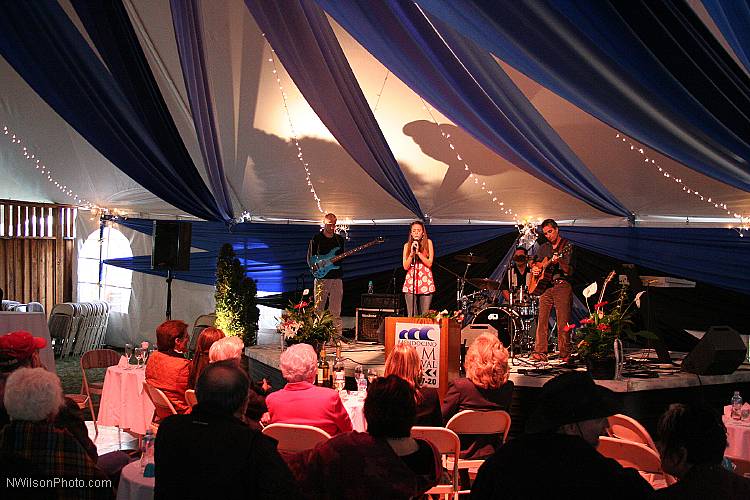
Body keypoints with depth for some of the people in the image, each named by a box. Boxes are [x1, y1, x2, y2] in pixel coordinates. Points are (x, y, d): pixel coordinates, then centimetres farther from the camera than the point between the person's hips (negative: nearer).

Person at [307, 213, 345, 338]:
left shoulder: (340, 239, 15)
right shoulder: (316, 239, 3)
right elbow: (310, 258, 3)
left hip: (337, 277, 3)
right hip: (322, 277, -3)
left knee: (336, 310, 2)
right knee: (318, 308, -2)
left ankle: (337, 335, 2)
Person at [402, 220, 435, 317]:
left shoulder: (428, 243, 6)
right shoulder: (407, 245, 10)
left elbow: (429, 263, -3)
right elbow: (405, 266, 3)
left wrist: (418, 252, -11)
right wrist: (412, 253, -9)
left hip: (425, 281, -1)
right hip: (411, 282, 1)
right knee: (411, 315, -2)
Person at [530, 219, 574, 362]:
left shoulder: (567, 246, -1)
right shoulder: (544, 247, 17)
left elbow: (570, 271, -10)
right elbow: (535, 263, 29)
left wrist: (559, 262, -27)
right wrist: (534, 269, 6)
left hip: (562, 286, -5)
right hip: (545, 286, 5)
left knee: (563, 322, -7)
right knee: (542, 320, -1)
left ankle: (565, 354, -3)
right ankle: (540, 352, 0)